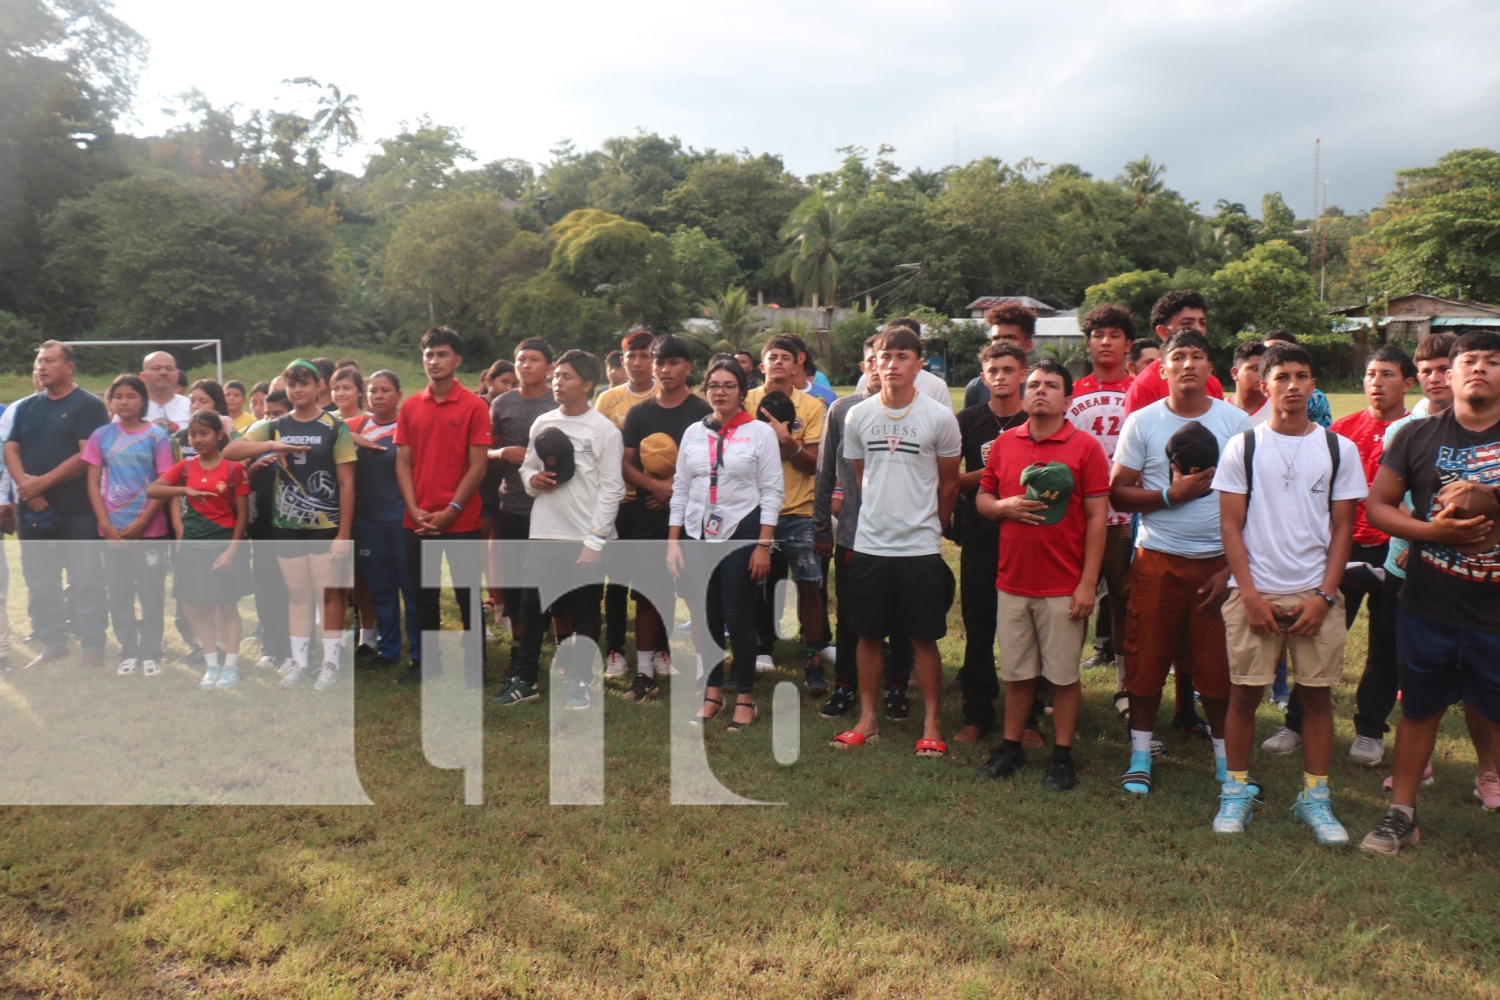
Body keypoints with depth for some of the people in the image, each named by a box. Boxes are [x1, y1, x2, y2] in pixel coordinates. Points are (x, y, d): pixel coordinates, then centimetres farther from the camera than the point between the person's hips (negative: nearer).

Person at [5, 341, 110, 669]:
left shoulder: (89, 405, -4)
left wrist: (43, 482, -15)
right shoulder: (27, 407, 14)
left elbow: (87, 455, -13)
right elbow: (10, 450, 8)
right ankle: (52, 644, 22)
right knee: (39, 581, 11)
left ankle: (92, 648, 6)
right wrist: (25, 484, -11)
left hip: (77, 509, -6)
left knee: (85, 581, -2)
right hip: (32, 508, 6)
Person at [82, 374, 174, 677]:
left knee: (152, 593, 1)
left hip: (150, 528, -2)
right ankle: (128, 652, 17)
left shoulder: (156, 436, -2)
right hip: (112, 529, 2)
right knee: (119, 594, 7)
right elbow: (93, 483, 4)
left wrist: (141, 523, -10)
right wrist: (106, 524, -6)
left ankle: (151, 653, 11)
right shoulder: (101, 436, 4)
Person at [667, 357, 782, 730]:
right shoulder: (693, 432, 9)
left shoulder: (760, 431, -2)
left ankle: (745, 697, 13)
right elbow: (680, 489, 11)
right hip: (698, 534, 4)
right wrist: (673, 542, 5)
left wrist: (763, 545, -10)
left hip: (741, 532, -4)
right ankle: (712, 693, 20)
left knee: (736, 615, -2)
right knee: (705, 616, 6)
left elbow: (772, 492, -5)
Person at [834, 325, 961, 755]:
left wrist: (930, 525, 11)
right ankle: (867, 718, 23)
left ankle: (931, 724, 18)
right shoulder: (858, 416, 2)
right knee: (869, 635, 11)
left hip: (920, 546, -2)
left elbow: (949, 481, 5)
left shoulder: (939, 417, -5)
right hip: (869, 544, 3)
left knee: (924, 638, 5)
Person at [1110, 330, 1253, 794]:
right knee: (1146, 660, 5)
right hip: (1157, 563, 0)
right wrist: (1172, 495, -16)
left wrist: (1234, 568, -4)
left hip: (1218, 563, 0)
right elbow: (1118, 494, -2)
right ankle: (1140, 754, 20)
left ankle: (1226, 757, 23)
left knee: (1219, 665, 5)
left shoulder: (1237, 422, 1)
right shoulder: (1141, 422, 0)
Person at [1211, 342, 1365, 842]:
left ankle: (1314, 797, 18)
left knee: (1317, 694, 5)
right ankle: (1237, 789, 16)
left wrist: (1324, 595, -4)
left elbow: (1342, 528, 6)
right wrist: (1250, 594, -7)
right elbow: (1230, 525, 1)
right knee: (1244, 692, 2)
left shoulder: (1338, 448, 6)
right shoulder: (1242, 446, 2)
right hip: (1255, 592, -1)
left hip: (1317, 595, 1)